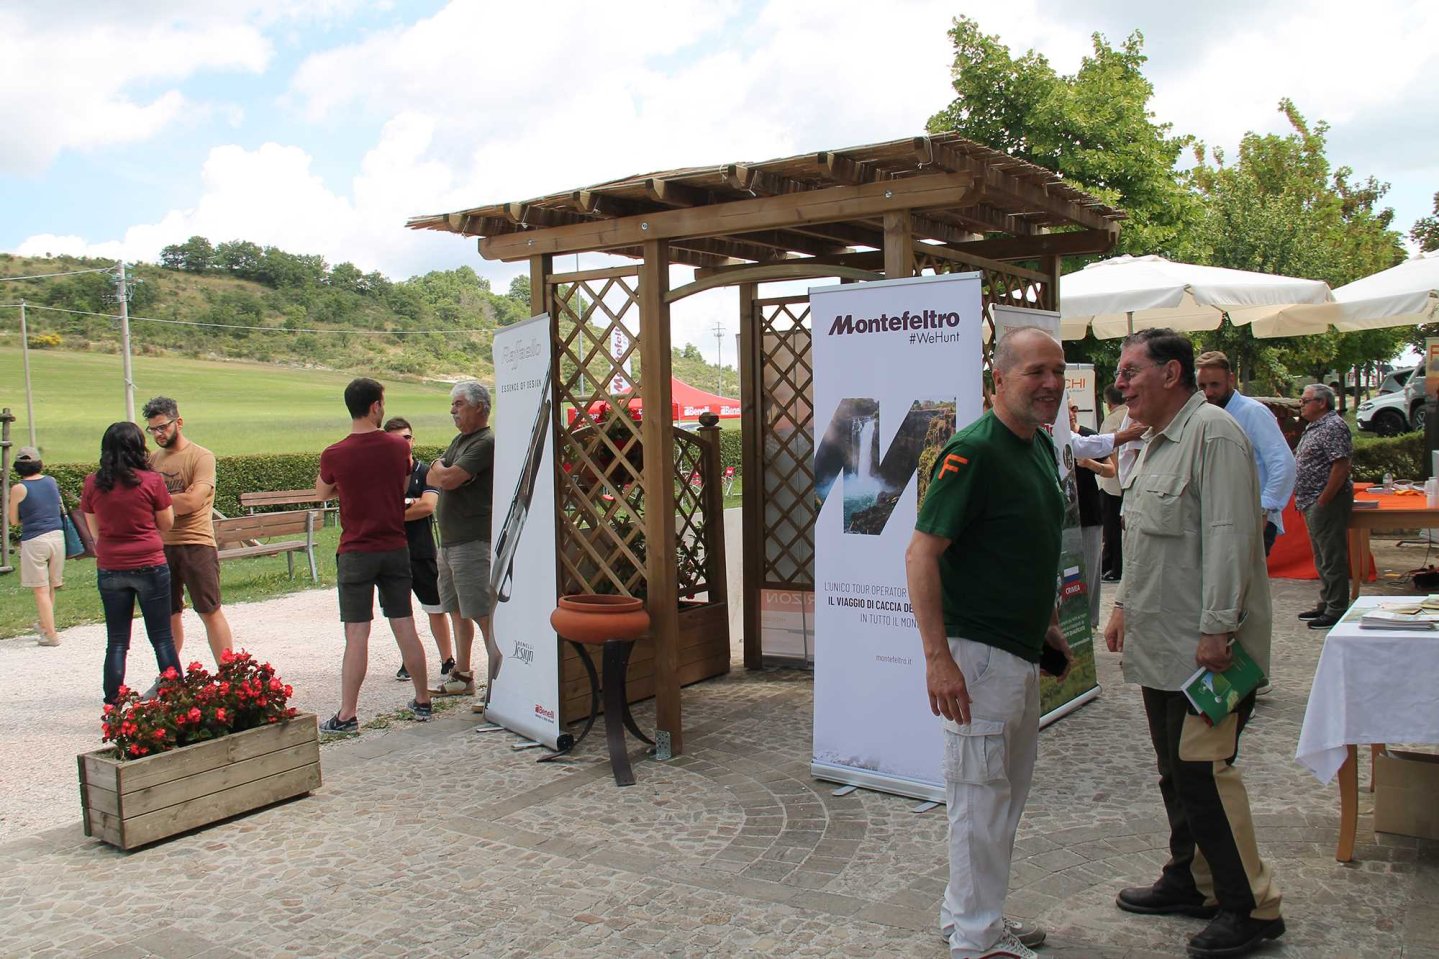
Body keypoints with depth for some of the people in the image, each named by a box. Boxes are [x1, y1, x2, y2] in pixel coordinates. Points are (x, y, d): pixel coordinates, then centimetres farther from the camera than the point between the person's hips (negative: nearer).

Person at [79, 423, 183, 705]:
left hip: (109, 569, 3)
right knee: (162, 639, 7)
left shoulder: (93, 483, -1)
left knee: (116, 642, 10)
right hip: (150, 566, -2)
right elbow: (167, 523, -1)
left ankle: (113, 703, 11)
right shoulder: (151, 481, -11)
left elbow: (94, 529, 9)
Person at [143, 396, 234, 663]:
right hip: (161, 545, 5)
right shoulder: (153, 459, 13)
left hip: (196, 544, -5)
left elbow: (192, 502, -17)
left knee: (210, 612, -1)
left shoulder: (201, 457, -6)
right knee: (169, 615, 12)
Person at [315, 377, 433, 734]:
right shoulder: (398, 447, -2)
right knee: (405, 628, 11)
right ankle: (423, 701, 20)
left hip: (356, 553, -3)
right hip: (396, 549, 3)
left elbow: (321, 493, 11)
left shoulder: (334, 455, -10)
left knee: (356, 635, -1)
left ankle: (347, 715, 3)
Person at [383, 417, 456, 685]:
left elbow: (428, 506, -15)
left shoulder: (425, 472, -1)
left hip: (423, 552, -2)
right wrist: (407, 505, -16)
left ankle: (448, 662, 11)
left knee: (436, 610, 3)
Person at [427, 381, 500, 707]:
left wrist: (440, 470, 1)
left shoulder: (486, 443, -13)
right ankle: (462, 676, 29)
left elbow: (448, 478, -20)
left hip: (473, 542, -10)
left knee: (484, 616, -11)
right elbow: (432, 478, 16)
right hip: (449, 541, 10)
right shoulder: (459, 440, 19)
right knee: (459, 612, 17)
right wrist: (444, 474, -4)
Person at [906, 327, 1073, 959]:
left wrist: (1049, 622, 21)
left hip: (1024, 653, 10)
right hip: (977, 652, -10)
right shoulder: (974, 451, -19)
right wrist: (937, 657, -27)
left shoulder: (1041, 445, 10)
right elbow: (921, 554, -22)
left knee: (1008, 793, 19)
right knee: (980, 792, 2)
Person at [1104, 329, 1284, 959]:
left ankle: (1250, 906, 7)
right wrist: (1124, 606, 23)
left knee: (1203, 771, -6)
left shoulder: (1213, 433, -15)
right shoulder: (1158, 441, 16)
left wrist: (1216, 629, -23)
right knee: (1176, 771, 17)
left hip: (1202, 646, -10)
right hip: (1160, 644, 10)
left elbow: (1230, 537, -22)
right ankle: (1189, 880, 31)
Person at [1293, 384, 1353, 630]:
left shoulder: (1333, 427, -14)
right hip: (1314, 504, 11)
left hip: (1327, 502, -11)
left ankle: (1337, 610, -1)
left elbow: (1341, 466, -21)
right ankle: (1326, 604, 25)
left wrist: (1322, 500, -22)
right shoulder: (1314, 427, 17)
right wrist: (1307, 502, 16)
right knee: (1322, 557, 17)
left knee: (1333, 557, -6)